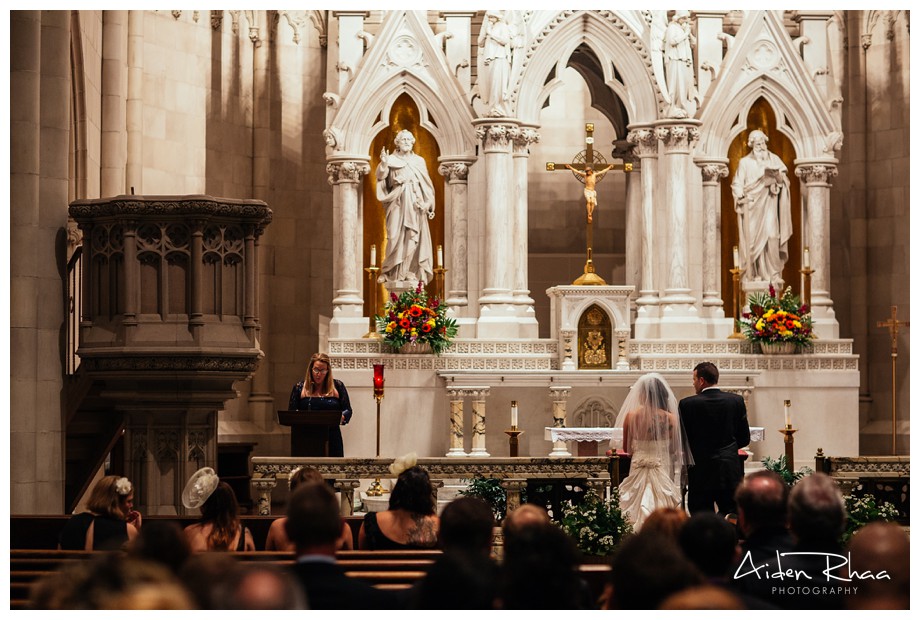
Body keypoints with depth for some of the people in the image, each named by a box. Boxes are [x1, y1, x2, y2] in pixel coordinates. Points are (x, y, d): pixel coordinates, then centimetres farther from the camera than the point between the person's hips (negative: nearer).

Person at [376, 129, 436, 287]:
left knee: (413, 237, -3)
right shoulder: (391, 160, 7)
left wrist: (430, 206, 5)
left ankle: (411, 273, -2)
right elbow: (381, 177, -5)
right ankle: (393, 273, -5)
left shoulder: (419, 161, 13)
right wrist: (383, 165, -24)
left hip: (415, 204, 2)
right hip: (398, 203, -2)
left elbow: (427, 185, 12)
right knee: (396, 236, -9)